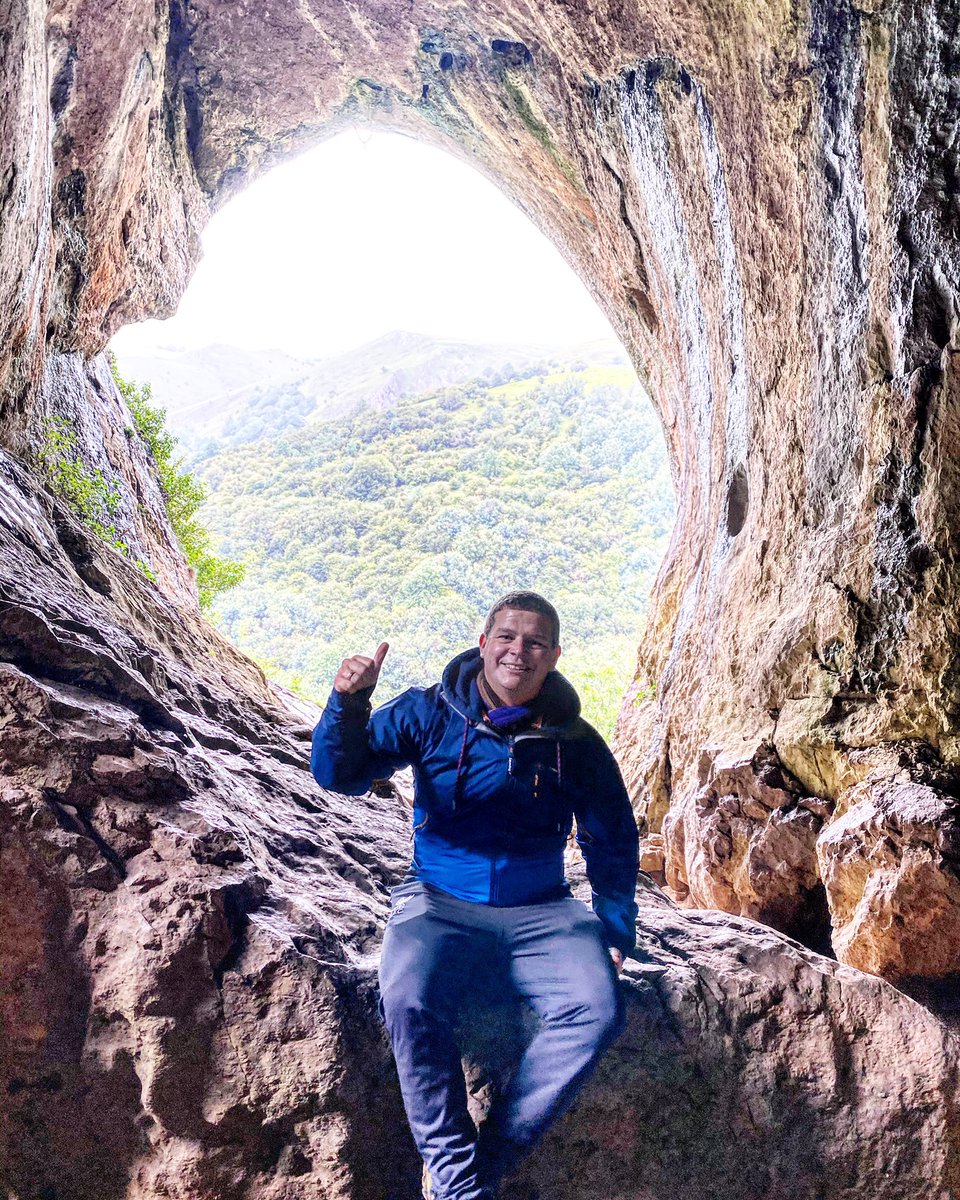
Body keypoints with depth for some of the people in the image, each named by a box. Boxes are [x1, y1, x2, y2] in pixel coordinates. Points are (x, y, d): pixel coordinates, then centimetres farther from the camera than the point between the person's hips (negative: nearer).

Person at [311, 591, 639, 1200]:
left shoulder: (575, 741, 2)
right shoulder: (428, 713, -1)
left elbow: (614, 843, 12)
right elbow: (341, 774, -7)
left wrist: (614, 929, 2)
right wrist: (349, 704, -25)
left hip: (540, 910, 2)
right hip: (441, 903, -1)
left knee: (596, 1012, -26)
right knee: (410, 1001, -32)